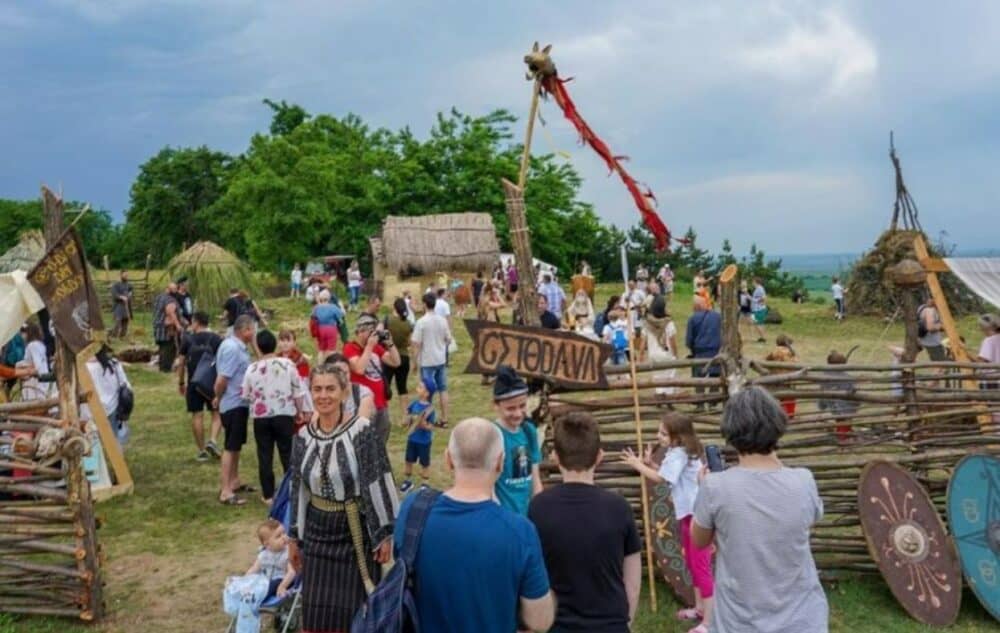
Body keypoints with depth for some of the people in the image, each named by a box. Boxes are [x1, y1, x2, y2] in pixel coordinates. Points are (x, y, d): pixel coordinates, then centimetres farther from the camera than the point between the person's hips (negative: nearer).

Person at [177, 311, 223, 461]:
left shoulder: (188, 339, 0)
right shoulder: (217, 339, -1)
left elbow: (181, 363, 3)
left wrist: (180, 382, 12)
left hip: (194, 383, 0)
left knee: (197, 415, 5)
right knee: (216, 413, 10)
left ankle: (201, 451, 9)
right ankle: (213, 440, -13)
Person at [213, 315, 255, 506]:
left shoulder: (237, 346, 9)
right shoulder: (232, 348, -23)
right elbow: (222, 379, -24)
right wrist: (218, 398, -8)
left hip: (239, 403, 10)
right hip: (233, 404, -10)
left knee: (236, 445, 20)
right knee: (230, 447, -5)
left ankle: (234, 482, 34)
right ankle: (225, 492, 1)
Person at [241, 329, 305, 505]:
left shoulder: (252, 368, -6)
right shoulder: (287, 364, -6)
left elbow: (245, 395, 2)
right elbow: (298, 392, -3)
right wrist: (299, 411, 10)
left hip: (261, 417, 0)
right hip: (284, 415, 0)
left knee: (265, 456, 8)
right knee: (288, 454, 9)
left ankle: (268, 495, 12)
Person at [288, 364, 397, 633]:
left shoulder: (362, 431, -15)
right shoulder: (303, 437, 1)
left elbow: (380, 485, -14)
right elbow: (298, 490, 9)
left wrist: (385, 535, -13)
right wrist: (294, 538, 13)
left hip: (357, 533, -4)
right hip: (317, 534, 5)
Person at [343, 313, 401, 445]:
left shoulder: (377, 347, 14)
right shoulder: (350, 348, -7)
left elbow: (395, 362, 9)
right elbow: (359, 369, -23)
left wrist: (389, 343, -2)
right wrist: (369, 346, -18)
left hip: (381, 403, 7)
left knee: (380, 443, 15)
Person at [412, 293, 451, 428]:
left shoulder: (422, 322, -15)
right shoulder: (442, 320, 0)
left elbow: (416, 343, -14)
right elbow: (448, 340, 6)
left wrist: (415, 360, -4)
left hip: (427, 361, -4)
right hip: (441, 360, 4)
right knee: (443, 389, 12)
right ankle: (444, 419, 16)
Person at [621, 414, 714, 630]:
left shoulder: (679, 454, -21)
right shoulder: (679, 452, 10)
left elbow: (660, 478, -25)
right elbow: (667, 475, 14)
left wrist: (638, 465, -15)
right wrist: (650, 463, 2)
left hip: (697, 514, -11)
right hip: (688, 513, 11)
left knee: (701, 565, -7)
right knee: (692, 563, 21)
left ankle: (708, 621, -2)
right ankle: (700, 608, 35)